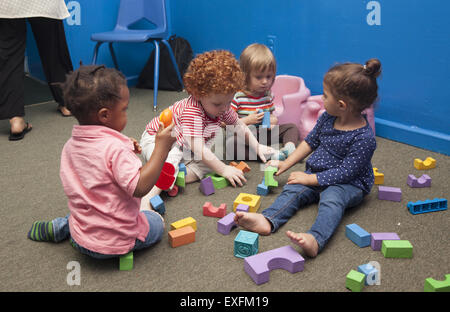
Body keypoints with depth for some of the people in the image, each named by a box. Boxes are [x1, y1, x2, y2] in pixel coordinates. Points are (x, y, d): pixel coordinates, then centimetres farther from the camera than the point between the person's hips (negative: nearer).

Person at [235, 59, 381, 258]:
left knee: (331, 199, -36)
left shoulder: (364, 137, -21)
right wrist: (287, 163, 12)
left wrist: (310, 179, -19)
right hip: (318, 174, 7)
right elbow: (310, 142, 16)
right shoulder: (327, 117, 2)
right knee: (292, 191, -18)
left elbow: (345, 172, -21)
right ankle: (267, 221, -42)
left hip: (350, 184, -6)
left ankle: (315, 239, -60)